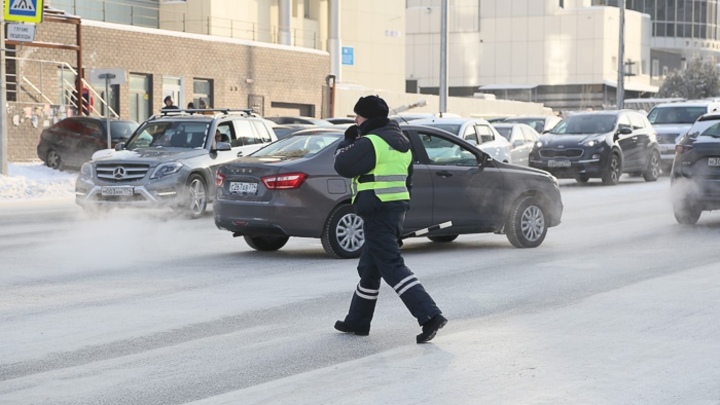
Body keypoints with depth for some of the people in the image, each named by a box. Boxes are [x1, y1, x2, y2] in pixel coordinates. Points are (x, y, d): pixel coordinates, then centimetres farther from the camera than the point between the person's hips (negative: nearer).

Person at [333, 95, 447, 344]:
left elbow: (343, 166, -10)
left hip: (377, 212, -10)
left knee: (392, 267, -11)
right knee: (368, 268, 18)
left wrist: (347, 142, 6)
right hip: (397, 208, 10)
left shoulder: (370, 143, -15)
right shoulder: (400, 141, 16)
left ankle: (429, 316, -19)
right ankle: (357, 322, 28)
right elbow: (407, 179, 20)